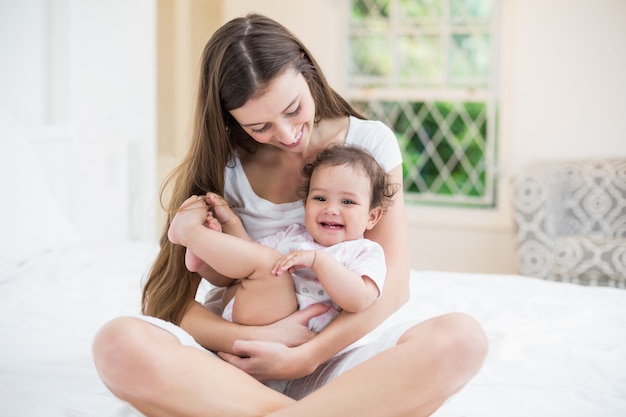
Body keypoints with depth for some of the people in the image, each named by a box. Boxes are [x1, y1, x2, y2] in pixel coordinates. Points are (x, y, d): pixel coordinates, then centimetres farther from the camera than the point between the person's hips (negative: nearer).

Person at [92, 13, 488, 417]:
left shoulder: (368, 142, 1)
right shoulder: (221, 167, 2)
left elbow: (392, 285, -5)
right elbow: (171, 300, -2)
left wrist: (305, 356, -17)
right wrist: (257, 338, -19)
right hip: (243, 363, 1)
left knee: (462, 337, -31)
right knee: (119, 344, -30)